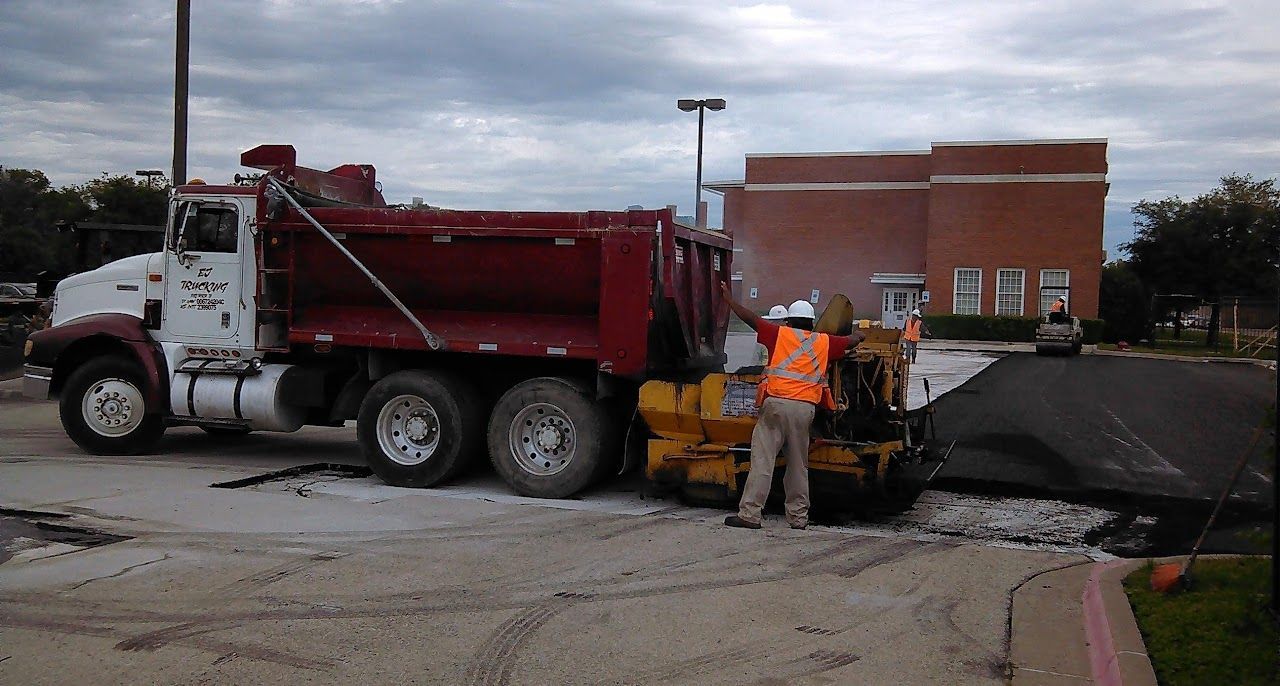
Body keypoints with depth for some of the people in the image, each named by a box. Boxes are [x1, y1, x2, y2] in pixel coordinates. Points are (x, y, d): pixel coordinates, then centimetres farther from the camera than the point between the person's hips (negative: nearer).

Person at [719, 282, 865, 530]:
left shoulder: (780, 334, 7)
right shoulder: (824, 342, 15)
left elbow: (750, 317, 9)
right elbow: (851, 342, 29)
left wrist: (728, 297, 21)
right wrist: (858, 335, 53)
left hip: (776, 404, -3)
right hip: (805, 408, 3)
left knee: (762, 460, -4)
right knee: (798, 464, 12)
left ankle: (749, 514, -7)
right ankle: (798, 517, 15)